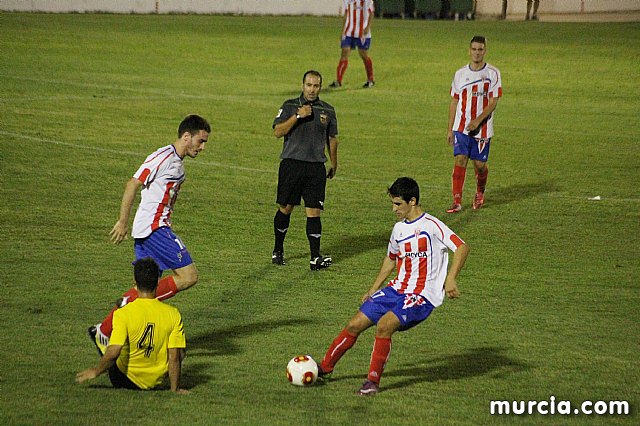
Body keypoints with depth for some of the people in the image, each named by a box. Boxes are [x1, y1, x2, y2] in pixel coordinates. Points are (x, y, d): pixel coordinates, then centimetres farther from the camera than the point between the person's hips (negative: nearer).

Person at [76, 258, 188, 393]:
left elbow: (113, 353, -25)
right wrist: (175, 388, 1)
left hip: (125, 381, -1)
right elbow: (175, 356, -9)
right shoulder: (173, 314, -12)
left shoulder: (123, 314, -19)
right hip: (157, 380, 1)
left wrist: (95, 372, -8)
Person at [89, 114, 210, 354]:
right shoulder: (163, 158, -12)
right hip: (153, 227, -10)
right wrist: (123, 222, -14)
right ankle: (133, 302, -11)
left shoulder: (178, 164, 18)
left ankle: (103, 332, 13)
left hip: (157, 228, 10)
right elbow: (133, 185, -13)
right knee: (188, 276, -13)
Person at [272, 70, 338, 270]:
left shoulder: (328, 111, 10)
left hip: (316, 167, 2)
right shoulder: (289, 106, 2)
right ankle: (278, 250, 23)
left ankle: (315, 257, -6)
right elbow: (277, 132, -9)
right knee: (285, 208, 6)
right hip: (291, 164, -2)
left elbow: (332, 139, 20)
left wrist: (334, 164, 22)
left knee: (314, 212, -4)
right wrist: (298, 116, -17)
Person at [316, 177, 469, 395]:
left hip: (422, 296, -7)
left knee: (384, 325, -29)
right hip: (396, 289, 7)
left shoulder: (431, 226, -13)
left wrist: (450, 279, -28)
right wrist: (373, 290, 25)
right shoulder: (399, 229, 12)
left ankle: (373, 381, -16)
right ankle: (325, 367, 19)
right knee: (355, 325, 1)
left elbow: (462, 247, -17)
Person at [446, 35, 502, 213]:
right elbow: (454, 102, 11)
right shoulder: (460, 73, 6)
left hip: (483, 129, -2)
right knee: (460, 161, -10)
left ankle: (480, 194, 33)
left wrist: (478, 120, -20)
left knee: (480, 165, 5)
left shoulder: (493, 73, -3)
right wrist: (450, 129, 7)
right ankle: (457, 201, -9)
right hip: (461, 127, 2)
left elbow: (493, 103, -7)